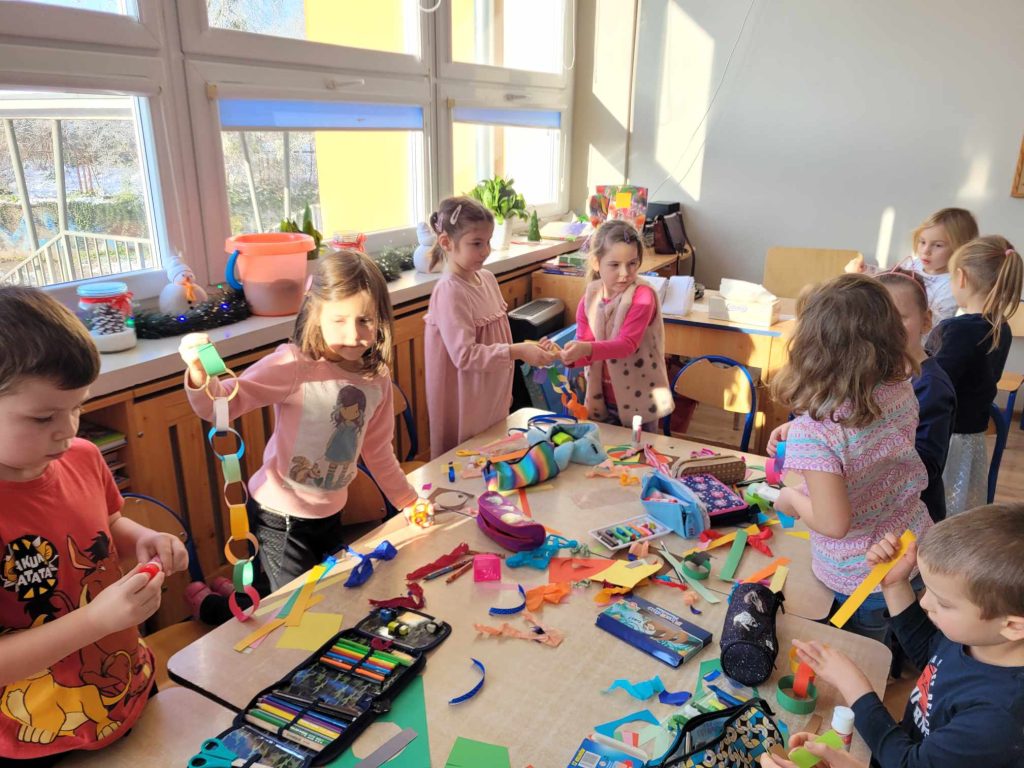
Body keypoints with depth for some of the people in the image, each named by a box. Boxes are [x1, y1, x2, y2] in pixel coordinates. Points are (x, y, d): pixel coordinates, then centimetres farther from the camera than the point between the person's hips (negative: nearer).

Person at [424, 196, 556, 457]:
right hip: (465, 406, -8)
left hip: (493, 398, 8)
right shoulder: (450, 292, -20)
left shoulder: (487, 278, 4)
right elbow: (464, 355, -26)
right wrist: (518, 352, -28)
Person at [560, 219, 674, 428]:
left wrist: (588, 349, -41)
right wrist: (570, 355, -25)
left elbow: (627, 344, -26)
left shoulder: (643, 296, -18)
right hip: (603, 399, 4)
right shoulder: (589, 298, -3)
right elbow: (584, 347, -3)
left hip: (638, 399, -4)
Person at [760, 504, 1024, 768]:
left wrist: (850, 684, -19)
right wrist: (895, 584, -7)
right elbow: (926, 651, 7)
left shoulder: (997, 715, -34)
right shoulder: (971, 634, -15)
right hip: (908, 746, 6)